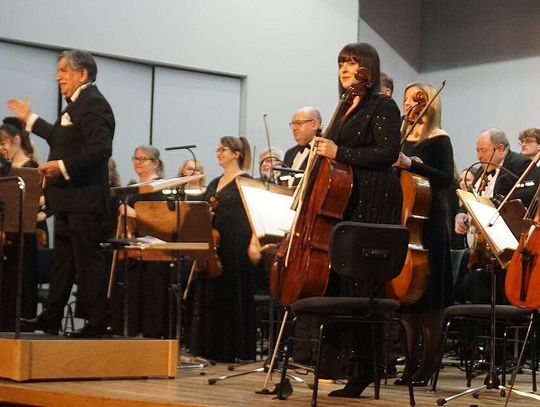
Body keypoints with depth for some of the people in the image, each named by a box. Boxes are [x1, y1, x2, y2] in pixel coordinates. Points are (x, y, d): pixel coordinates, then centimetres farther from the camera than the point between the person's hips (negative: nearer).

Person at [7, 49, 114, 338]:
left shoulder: (93, 103, -16)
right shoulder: (77, 104, 17)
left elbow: (100, 149, -26)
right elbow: (61, 139, 27)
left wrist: (63, 166, -26)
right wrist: (30, 120, 33)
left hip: (84, 197, -11)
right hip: (68, 198, 11)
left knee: (87, 258, -6)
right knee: (62, 259, 15)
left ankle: (98, 322, -1)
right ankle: (50, 319, 23)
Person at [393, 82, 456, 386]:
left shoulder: (439, 139, -3)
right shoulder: (403, 138, 15)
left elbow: (446, 179, -14)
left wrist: (411, 165, -25)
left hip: (429, 225, -7)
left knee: (429, 297, -4)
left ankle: (428, 367, 1)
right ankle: (413, 363, 15)